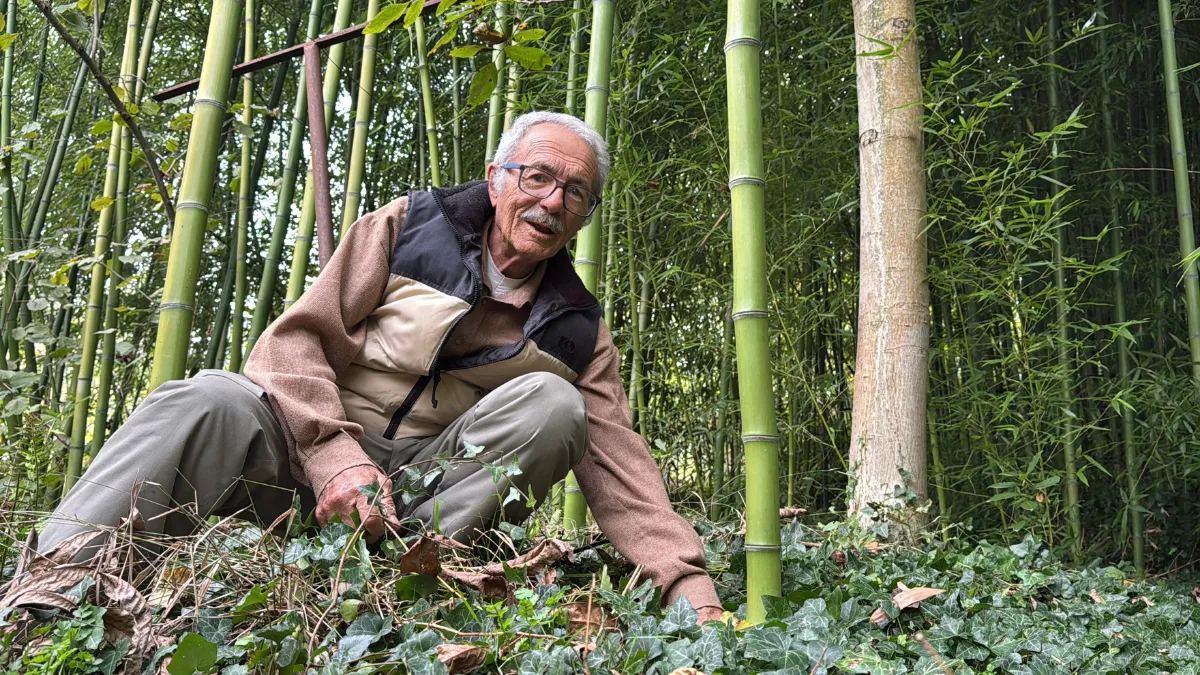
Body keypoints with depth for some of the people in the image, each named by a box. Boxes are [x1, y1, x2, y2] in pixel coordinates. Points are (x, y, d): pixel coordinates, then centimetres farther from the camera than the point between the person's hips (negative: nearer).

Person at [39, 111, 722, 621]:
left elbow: (620, 462, -3)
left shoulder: (576, 329, 6)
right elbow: (296, 338, -5)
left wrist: (693, 591, -18)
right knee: (210, 401, -31)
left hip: (430, 482, 2)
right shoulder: (409, 225, 2)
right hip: (312, 446, -1)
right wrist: (335, 455, -23)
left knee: (552, 402, -23)